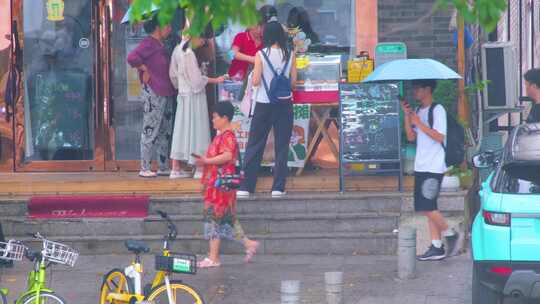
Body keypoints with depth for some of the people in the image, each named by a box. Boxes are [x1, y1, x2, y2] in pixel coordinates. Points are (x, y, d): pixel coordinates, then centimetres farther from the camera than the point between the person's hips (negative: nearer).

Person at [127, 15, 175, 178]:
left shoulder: (160, 45, 16)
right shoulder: (148, 43, -12)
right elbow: (132, 58, -27)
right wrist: (145, 70, -15)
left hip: (166, 94, 10)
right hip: (153, 93, -10)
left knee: (165, 132, 12)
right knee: (150, 131, -6)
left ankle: (163, 167, 18)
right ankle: (145, 168, -3)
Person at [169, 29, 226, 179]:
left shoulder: (178, 50, 6)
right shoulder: (189, 54, -20)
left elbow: (173, 74, 14)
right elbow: (196, 79, -18)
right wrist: (215, 80, -9)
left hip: (183, 93, 9)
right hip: (194, 95, -9)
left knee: (181, 130, 10)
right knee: (195, 128, -2)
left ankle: (176, 168, 11)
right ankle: (199, 168, 1)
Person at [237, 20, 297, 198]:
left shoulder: (261, 54, -8)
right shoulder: (290, 55, -2)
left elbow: (255, 81, -10)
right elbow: (294, 81, 0)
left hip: (264, 103, -1)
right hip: (284, 104, 1)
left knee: (254, 145, 7)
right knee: (282, 146, 7)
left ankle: (246, 187, 6)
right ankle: (278, 187, 4)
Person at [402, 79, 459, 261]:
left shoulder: (437, 110, -9)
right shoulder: (418, 111, 16)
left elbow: (440, 137, -17)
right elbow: (411, 137, 12)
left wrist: (419, 123, -17)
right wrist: (407, 116, 2)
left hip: (434, 167, -8)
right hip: (421, 166, 8)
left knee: (427, 207, -12)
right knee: (427, 208, 5)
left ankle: (449, 233, 6)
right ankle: (436, 247, 7)